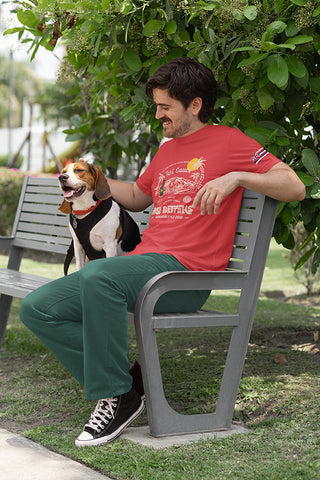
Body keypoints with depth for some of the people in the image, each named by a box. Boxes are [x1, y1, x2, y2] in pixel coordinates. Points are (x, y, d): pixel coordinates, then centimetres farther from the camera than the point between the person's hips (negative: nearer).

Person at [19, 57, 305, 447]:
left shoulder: (228, 141, 4)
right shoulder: (167, 150, 25)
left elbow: (295, 188, -4)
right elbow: (138, 197, 41)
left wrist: (236, 177, -18)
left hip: (186, 271, -8)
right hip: (142, 261, 8)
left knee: (97, 276, -37)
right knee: (37, 308, -6)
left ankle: (116, 397, -23)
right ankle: (118, 391, -9)